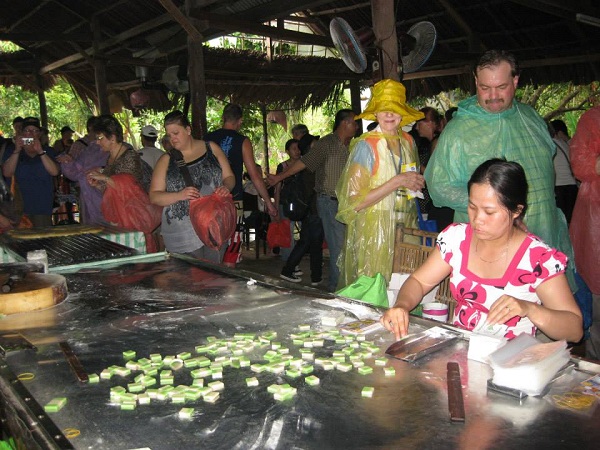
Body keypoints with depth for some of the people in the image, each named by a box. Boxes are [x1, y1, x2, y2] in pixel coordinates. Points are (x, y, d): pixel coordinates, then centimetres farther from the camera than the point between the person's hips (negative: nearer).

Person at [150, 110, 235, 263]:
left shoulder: (211, 148, 8)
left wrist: (226, 187, -12)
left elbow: (229, 176, 12)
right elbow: (154, 197, 1)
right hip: (182, 232, -1)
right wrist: (180, 195, -17)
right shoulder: (166, 160, 6)